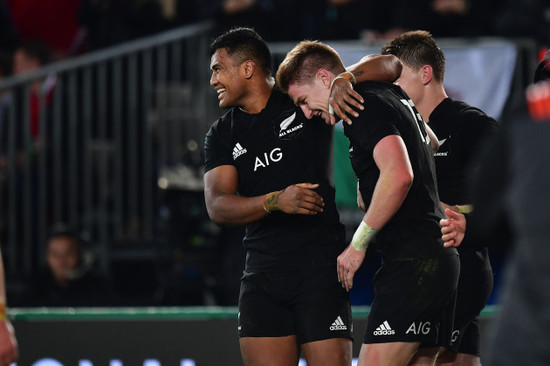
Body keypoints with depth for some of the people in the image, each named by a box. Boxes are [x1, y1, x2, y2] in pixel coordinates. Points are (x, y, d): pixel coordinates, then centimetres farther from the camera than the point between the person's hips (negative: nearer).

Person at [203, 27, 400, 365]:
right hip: (262, 271, 4)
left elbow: (387, 66, 1)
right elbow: (217, 207, -2)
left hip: (321, 267, -4)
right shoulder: (222, 135, 12)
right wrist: (276, 201, -19)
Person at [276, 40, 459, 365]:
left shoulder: (365, 106, -10)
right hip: (441, 260, 10)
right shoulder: (394, 96, 19)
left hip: (411, 262, -10)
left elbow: (399, 175, -25)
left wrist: (359, 243, -16)